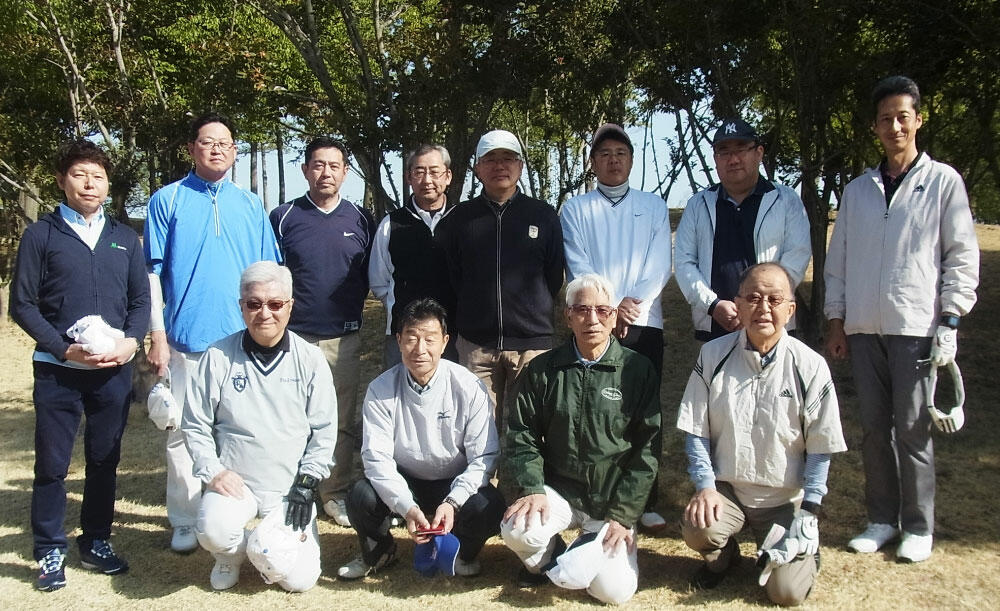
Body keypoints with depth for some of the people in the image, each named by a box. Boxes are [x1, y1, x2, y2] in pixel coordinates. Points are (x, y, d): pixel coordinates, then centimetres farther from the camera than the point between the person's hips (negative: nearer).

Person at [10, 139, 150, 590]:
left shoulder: (125, 238, 11)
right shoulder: (41, 235, 2)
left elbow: (141, 300, 10)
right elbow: (22, 305, -2)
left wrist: (131, 341, -9)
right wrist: (65, 350, -13)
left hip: (114, 371, 3)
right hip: (58, 370, -2)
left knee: (104, 460, 10)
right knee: (52, 463, 3)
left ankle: (96, 542, 24)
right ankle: (49, 552, 16)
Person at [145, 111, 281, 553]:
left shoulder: (251, 205, 11)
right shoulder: (168, 200, 3)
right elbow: (153, 272, 0)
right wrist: (157, 336, -5)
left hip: (243, 339, 2)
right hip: (186, 339, -2)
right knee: (183, 431, 2)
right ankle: (185, 521, 15)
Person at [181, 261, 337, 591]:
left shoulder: (310, 360, -2)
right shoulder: (218, 358, -3)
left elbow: (324, 432, 0)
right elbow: (194, 425, 3)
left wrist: (306, 484, -7)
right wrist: (213, 472, -9)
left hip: (290, 489, 0)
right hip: (234, 484, 0)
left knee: (299, 579, -9)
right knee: (214, 531, -31)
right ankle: (231, 554, 8)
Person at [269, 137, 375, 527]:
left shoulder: (360, 220, 7)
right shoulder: (283, 217, 2)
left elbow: (369, 275, 15)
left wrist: (350, 307, 8)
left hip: (345, 339, 2)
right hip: (294, 337, -2)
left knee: (342, 422, 7)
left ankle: (335, 494, 18)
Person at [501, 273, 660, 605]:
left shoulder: (638, 370, -4)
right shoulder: (542, 370, 1)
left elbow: (647, 449, -5)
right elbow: (521, 435, 2)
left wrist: (623, 515, -10)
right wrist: (532, 488, -15)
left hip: (614, 500, -1)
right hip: (558, 491, 1)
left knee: (614, 590, -16)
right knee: (516, 529, -28)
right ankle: (548, 561, 10)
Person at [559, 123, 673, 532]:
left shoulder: (653, 206, 13)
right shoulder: (576, 209, 10)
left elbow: (659, 267, 3)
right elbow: (577, 267, -1)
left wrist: (633, 305, -11)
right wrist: (611, 306, -12)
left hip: (644, 322, 1)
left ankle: (646, 501, 9)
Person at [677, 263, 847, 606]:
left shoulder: (810, 367, -8)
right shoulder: (713, 355, -5)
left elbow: (820, 448, -2)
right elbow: (696, 430, -1)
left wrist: (808, 511, -8)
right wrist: (705, 485, -13)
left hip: (786, 498, -1)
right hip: (725, 488, 1)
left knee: (787, 592, -12)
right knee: (697, 529, -29)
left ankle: (805, 550, 26)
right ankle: (722, 558, 10)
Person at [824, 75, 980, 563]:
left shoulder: (943, 182, 3)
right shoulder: (857, 190, 12)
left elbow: (962, 256, 1)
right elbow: (837, 259, 14)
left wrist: (950, 320, -7)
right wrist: (835, 320, 9)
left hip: (916, 326, -3)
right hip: (864, 326, 4)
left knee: (912, 429, -1)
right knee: (873, 427, 8)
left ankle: (918, 526, 13)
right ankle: (881, 519, 20)